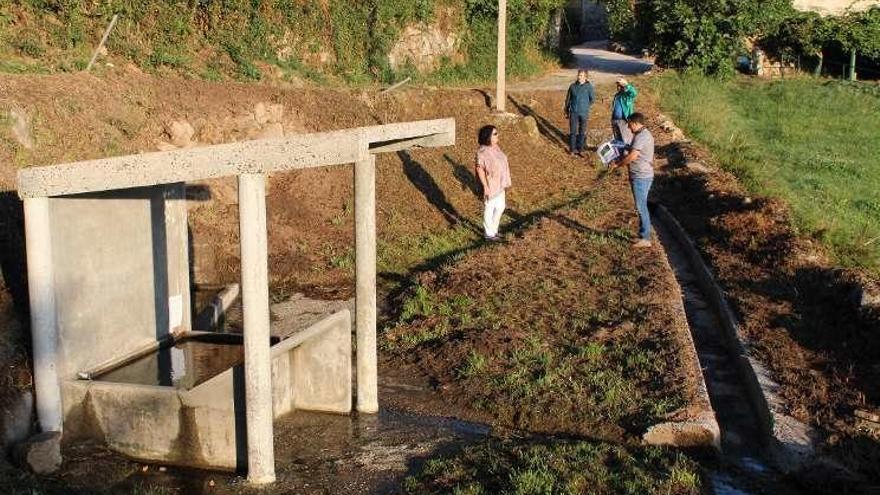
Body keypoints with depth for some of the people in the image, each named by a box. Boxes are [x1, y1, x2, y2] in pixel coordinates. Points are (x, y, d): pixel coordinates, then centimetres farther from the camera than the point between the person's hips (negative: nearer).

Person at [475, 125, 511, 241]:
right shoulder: (482, 152, -25)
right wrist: (485, 187, -22)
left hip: (499, 184, 9)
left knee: (500, 207, 19)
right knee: (489, 209, 7)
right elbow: (480, 170, -22)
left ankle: (493, 229, 37)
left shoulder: (495, 147, 2)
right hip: (490, 185, -9)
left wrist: (503, 182, 17)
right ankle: (489, 234, 24)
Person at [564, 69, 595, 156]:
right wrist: (566, 111, 11)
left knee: (582, 132, 7)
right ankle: (572, 149, 15)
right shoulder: (573, 86, 0)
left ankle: (580, 148, 19)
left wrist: (585, 105, 11)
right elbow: (568, 99, 9)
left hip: (584, 113, -1)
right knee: (573, 131, 4)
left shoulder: (589, 86, -8)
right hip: (574, 113, 1)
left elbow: (592, 99, 3)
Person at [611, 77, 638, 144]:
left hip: (624, 121, -8)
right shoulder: (616, 95, 16)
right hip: (615, 120, 8)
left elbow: (634, 93, -31)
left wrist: (626, 84, -32)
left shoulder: (627, 95, -7)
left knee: (626, 141, -9)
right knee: (617, 140, 15)